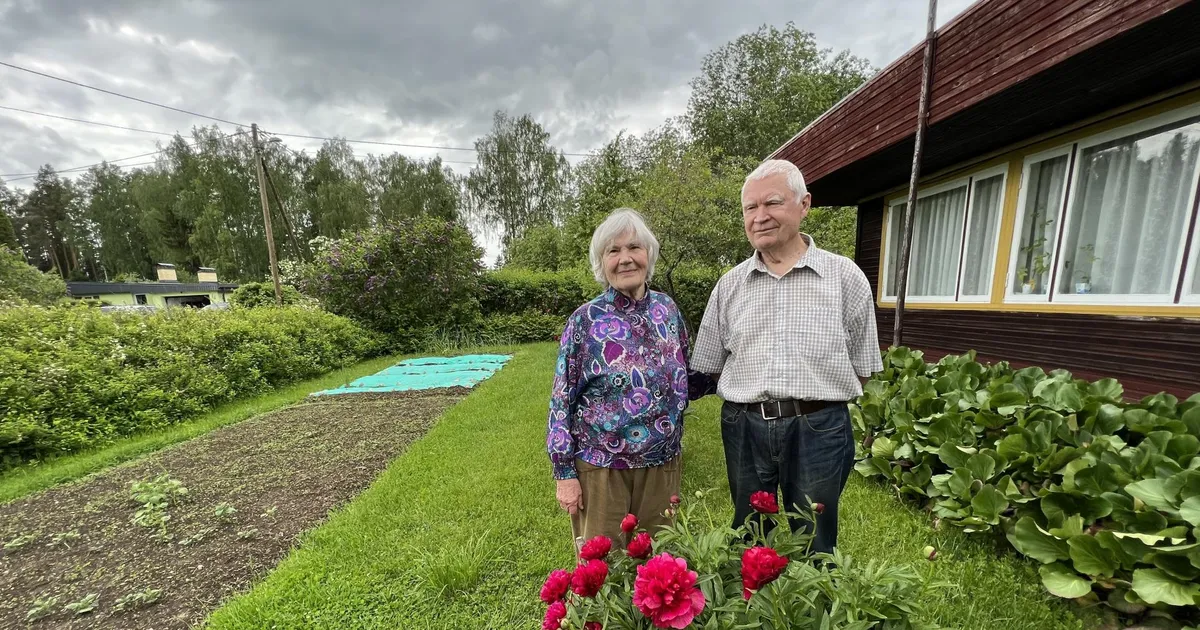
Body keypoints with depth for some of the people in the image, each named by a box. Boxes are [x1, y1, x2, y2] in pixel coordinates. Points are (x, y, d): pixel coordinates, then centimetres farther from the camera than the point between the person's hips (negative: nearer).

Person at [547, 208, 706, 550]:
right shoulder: (585, 319, -12)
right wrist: (564, 473, -8)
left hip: (662, 464, 4)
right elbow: (562, 400, -9)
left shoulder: (667, 308, -1)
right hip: (600, 467, -3)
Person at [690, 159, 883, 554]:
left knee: (814, 549, 17)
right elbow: (709, 366, 8)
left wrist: (814, 397, -2)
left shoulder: (845, 276, -2)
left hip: (818, 431, -1)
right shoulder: (729, 285, 3)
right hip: (744, 429, 2)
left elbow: (862, 367, 5)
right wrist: (754, 395, 1)